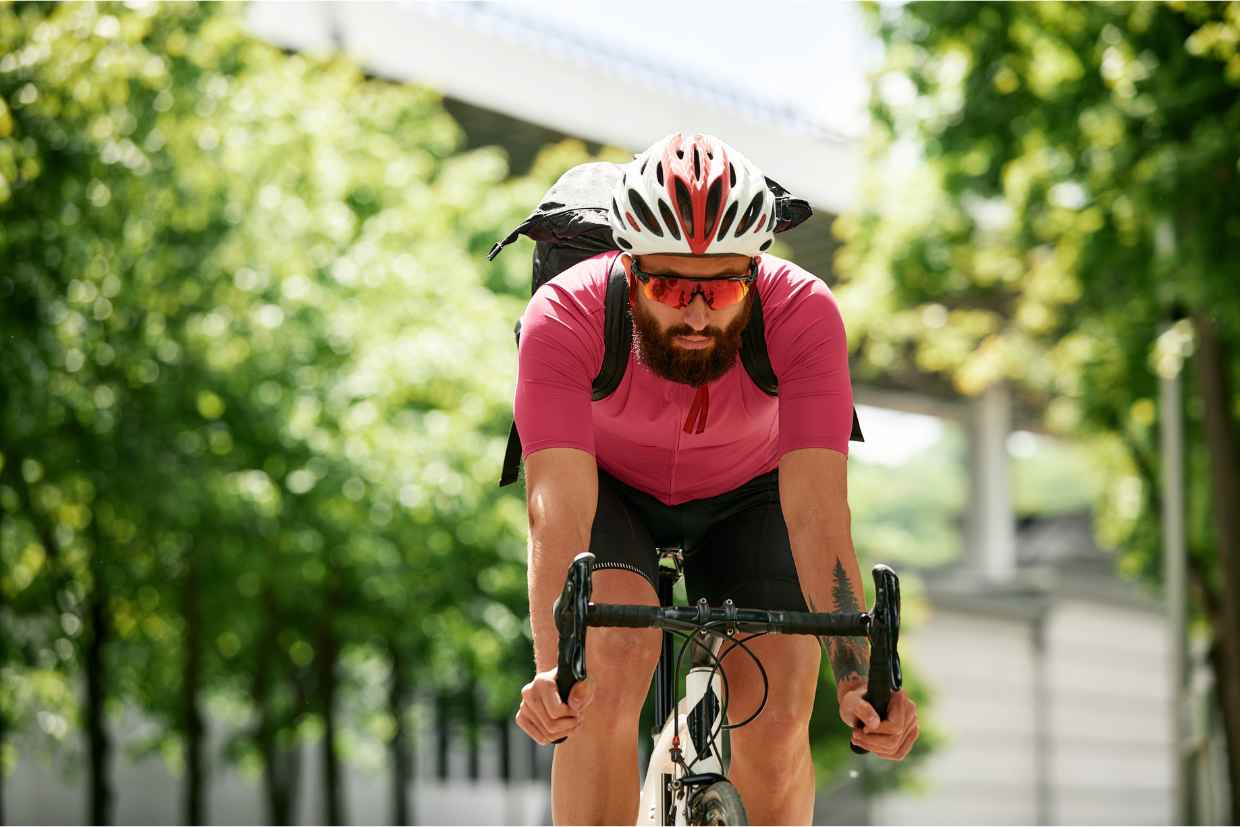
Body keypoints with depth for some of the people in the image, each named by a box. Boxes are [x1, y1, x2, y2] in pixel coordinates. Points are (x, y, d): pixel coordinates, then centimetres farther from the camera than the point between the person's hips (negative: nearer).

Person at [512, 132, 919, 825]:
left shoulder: (804, 313, -33)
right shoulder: (563, 318, -35)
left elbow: (817, 512, -38)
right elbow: (558, 510, -42)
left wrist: (856, 681, -50)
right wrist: (553, 668, -57)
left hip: (746, 494, 1)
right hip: (611, 484, -1)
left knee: (776, 716, -15)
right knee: (613, 653, -29)